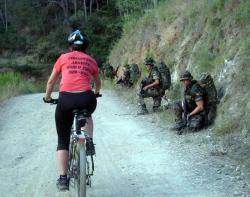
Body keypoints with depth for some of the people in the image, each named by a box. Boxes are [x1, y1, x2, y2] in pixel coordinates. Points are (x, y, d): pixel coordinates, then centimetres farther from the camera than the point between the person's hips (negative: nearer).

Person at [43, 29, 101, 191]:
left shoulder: (63, 58, 16)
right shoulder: (91, 61, 20)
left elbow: (51, 81, 24)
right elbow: (98, 83, 36)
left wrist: (47, 97, 41)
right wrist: (95, 94, 57)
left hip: (66, 99, -1)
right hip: (86, 99, 1)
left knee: (63, 141, 14)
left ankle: (63, 179, 9)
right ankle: (89, 143, 18)